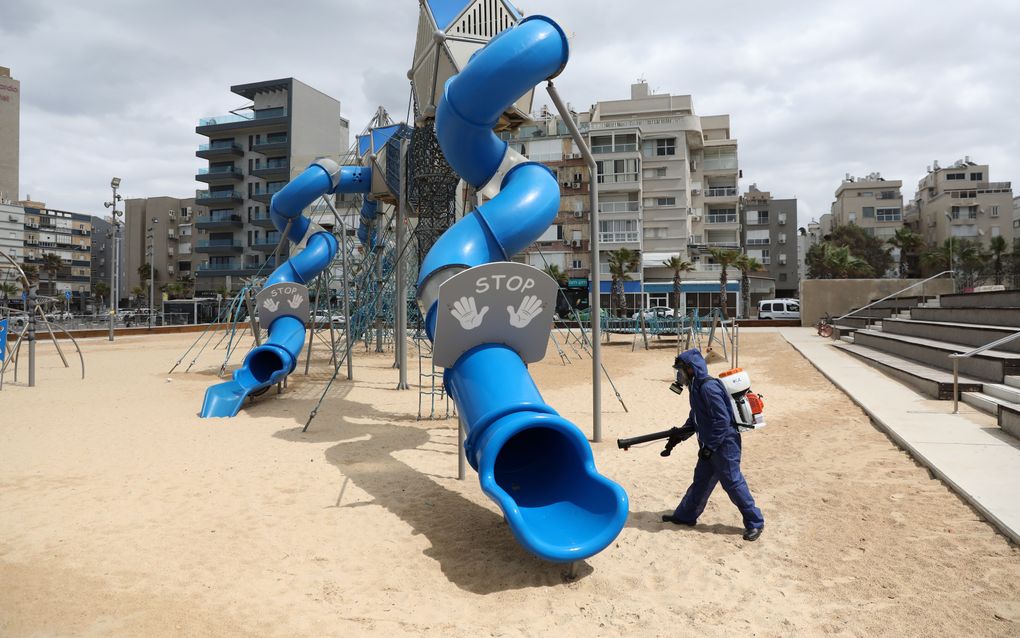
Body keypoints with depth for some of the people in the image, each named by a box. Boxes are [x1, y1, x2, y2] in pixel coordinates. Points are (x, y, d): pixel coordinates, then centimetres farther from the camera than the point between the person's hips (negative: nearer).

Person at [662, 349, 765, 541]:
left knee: (733, 483, 0)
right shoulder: (696, 387, 7)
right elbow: (696, 416, 20)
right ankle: (685, 516, 28)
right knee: (700, 480, 17)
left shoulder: (708, 387, -24)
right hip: (710, 445, 10)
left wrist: (710, 447, -21)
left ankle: (755, 523, 13)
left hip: (724, 445, -10)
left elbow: (722, 420, -25)